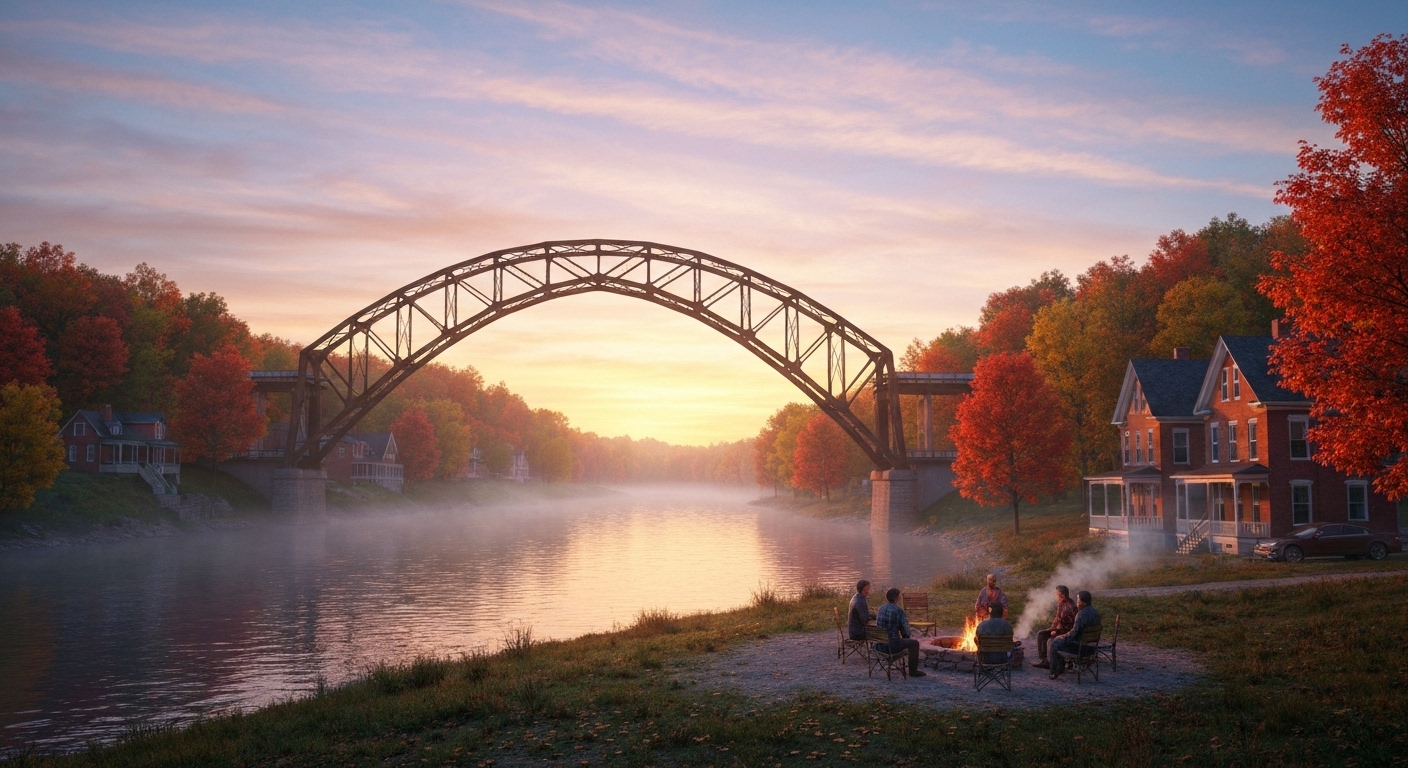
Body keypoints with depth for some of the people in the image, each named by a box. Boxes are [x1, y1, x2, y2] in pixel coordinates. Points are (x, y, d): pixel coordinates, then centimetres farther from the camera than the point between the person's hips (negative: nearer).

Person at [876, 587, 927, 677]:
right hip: (892, 645, -7)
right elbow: (904, 630, -9)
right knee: (914, 643, 16)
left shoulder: (881, 608, 6)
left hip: (880, 643, 7)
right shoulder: (899, 610, -14)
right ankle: (913, 670, 23)